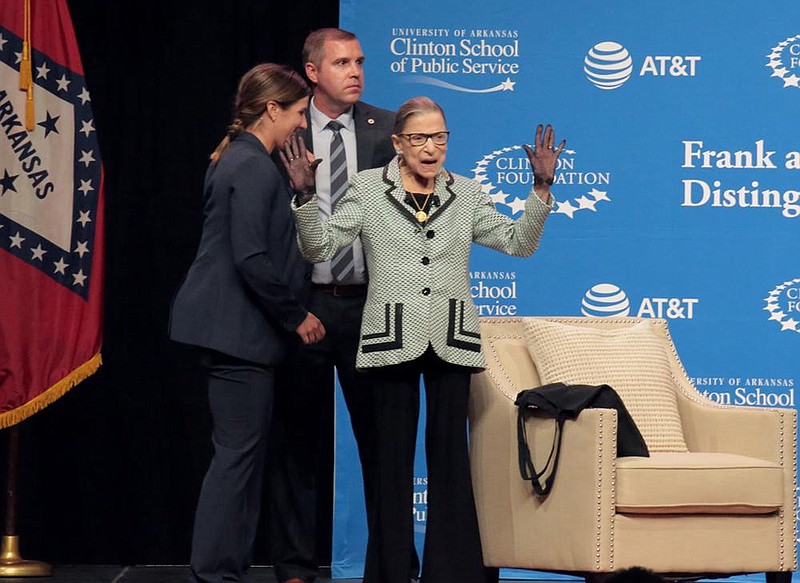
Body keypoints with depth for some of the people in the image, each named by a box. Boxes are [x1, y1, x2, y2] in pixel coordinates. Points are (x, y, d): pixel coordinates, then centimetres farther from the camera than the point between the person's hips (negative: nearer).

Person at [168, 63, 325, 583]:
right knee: (240, 452, -6)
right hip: (240, 330, -10)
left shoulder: (237, 160, 15)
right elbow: (251, 259, -22)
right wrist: (296, 316, -12)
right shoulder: (255, 169, -16)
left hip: (229, 326, 10)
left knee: (240, 453, 12)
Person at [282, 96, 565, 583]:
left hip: (451, 340, 2)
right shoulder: (368, 188, 4)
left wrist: (541, 190, -5)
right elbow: (319, 247, 0)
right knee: (394, 455, 2)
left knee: (450, 451, 3)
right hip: (393, 338, -2)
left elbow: (518, 242, 6)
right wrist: (306, 196, -15)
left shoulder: (467, 194, 11)